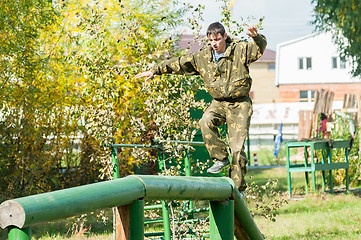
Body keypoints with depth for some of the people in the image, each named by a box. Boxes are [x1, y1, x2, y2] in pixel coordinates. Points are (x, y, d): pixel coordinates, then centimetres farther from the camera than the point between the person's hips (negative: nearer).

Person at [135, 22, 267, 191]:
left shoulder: (240, 50, -7)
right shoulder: (203, 56, 4)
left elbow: (260, 48, -17)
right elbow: (179, 64, 9)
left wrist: (256, 37, -40)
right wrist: (155, 71, 8)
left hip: (239, 104, -3)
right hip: (218, 103, 4)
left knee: (237, 147, -7)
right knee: (206, 122, -30)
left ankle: (237, 188, 3)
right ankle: (221, 158, -12)